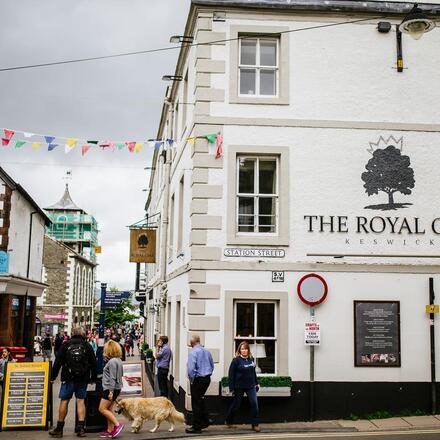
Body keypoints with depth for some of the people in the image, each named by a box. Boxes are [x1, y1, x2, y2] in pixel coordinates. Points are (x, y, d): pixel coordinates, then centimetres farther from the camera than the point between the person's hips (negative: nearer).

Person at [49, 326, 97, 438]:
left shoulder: (66, 345, 1)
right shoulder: (87, 346, 5)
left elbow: (58, 362, -2)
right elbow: (93, 363, 7)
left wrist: (52, 377, 4)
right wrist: (93, 378, 15)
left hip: (68, 378, -2)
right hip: (83, 379, 2)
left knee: (64, 401, 3)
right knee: (80, 401, 5)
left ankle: (59, 428, 8)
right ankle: (81, 428, 1)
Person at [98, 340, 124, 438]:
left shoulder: (112, 361, -17)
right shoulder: (118, 360, 12)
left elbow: (112, 378, -21)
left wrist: (111, 391, -21)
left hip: (110, 388, -10)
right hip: (115, 388, 10)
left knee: (102, 409, -5)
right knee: (108, 409, 12)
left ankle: (117, 425, -7)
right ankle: (110, 431, 14)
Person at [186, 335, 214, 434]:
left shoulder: (194, 352, -15)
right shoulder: (207, 351, 8)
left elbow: (191, 368, -22)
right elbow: (212, 365, 17)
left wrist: (191, 380, -8)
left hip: (198, 380, -7)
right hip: (207, 379, 7)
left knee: (196, 403, 2)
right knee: (200, 399, 23)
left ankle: (196, 427, 8)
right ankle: (205, 420, 25)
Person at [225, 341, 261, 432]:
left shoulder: (251, 359, 4)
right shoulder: (236, 360, -12)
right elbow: (231, 374, -11)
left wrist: (256, 383, 16)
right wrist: (231, 388, -12)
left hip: (251, 386, 4)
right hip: (239, 387, -4)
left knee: (254, 403, -8)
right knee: (236, 404, 10)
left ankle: (255, 424, 0)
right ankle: (229, 421, 33)